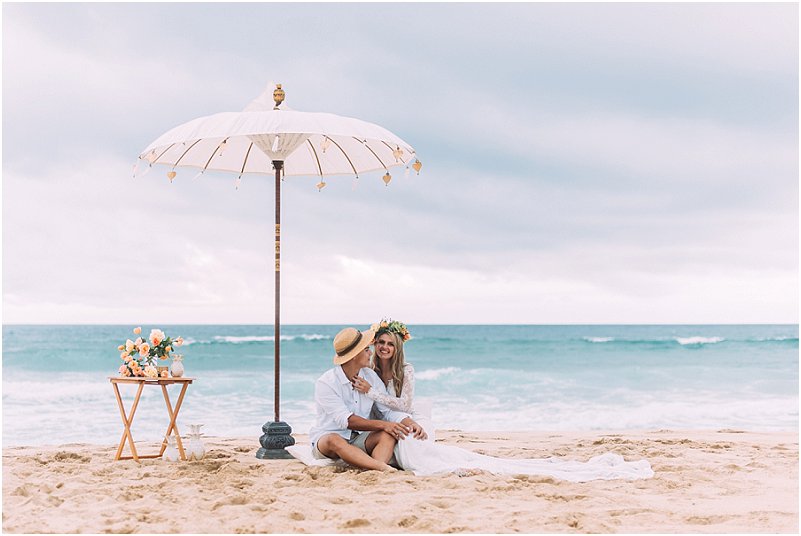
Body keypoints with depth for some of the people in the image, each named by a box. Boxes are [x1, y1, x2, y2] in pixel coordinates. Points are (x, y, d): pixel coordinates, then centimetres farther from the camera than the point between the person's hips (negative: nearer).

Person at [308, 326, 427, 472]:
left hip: (359, 440, 5)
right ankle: (383, 467, -58)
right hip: (325, 438, -5)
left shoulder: (371, 377, 5)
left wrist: (411, 423, -18)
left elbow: (389, 409, 2)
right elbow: (346, 420, -25)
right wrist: (382, 424, -32)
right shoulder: (326, 383, -15)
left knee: (388, 434, -24)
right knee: (333, 441, -40)